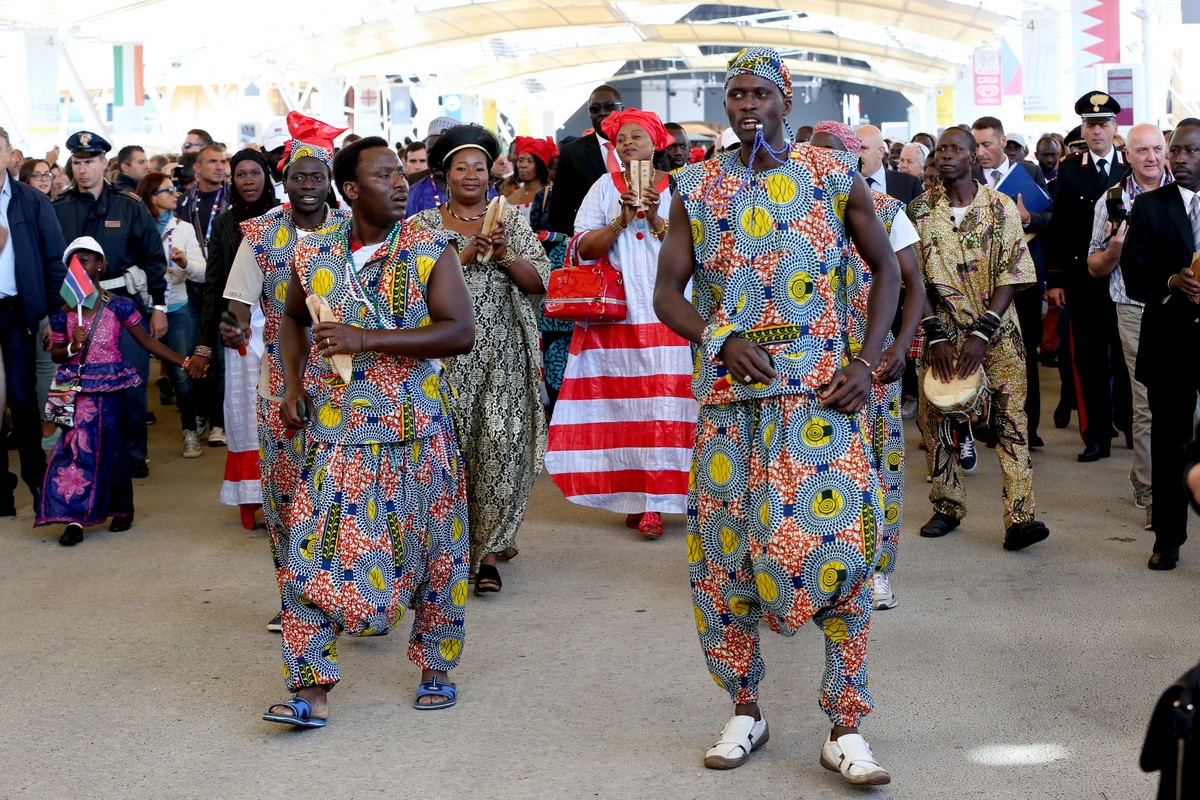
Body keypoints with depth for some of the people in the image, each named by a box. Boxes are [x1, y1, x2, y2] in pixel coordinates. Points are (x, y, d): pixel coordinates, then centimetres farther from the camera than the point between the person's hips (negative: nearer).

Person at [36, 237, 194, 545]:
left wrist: (184, 362, -4)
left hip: (110, 386, -1)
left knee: (110, 444, 5)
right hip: (78, 389, 1)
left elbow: (148, 341, 1)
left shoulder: (118, 306, -1)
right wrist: (73, 348, -11)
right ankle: (74, 518, -7)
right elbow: (56, 355, 11)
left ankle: (122, 508, 23)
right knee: (76, 445, -7)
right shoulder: (64, 312, 4)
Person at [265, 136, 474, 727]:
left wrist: (367, 339, -21)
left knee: (432, 551, 7)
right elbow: (293, 317, 23)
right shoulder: (314, 254, 4)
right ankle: (311, 691, 1)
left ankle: (436, 669, 27)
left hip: (417, 428, -1)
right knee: (313, 553, -5)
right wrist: (293, 385, 8)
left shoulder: (431, 252, -4)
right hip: (336, 430, 2)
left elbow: (461, 333, -15)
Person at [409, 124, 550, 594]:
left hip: (505, 355, 1)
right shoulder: (424, 225, 9)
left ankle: (489, 550, 1)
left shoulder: (511, 221, 12)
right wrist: (465, 255, -14)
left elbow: (540, 282, 4)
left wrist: (504, 254, -11)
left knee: (502, 445, -7)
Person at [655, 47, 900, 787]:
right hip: (730, 393, 2)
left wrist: (867, 362, -2)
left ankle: (846, 730, 2)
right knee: (725, 551, 6)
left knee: (842, 550, -9)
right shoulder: (697, 189, 5)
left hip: (823, 392, -2)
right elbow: (668, 293, 6)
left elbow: (886, 267, 10)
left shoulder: (836, 177, 2)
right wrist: (719, 339, -14)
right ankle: (746, 711, 23)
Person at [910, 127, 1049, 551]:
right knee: (934, 417, 4)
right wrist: (937, 336, -9)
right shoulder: (920, 210, 3)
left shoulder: (1001, 207, -1)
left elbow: (1012, 274, -6)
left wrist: (982, 333, -15)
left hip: (996, 330, -2)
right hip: (940, 330, 2)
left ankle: (1020, 517, -13)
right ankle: (947, 507, 19)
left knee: (1011, 418, -8)